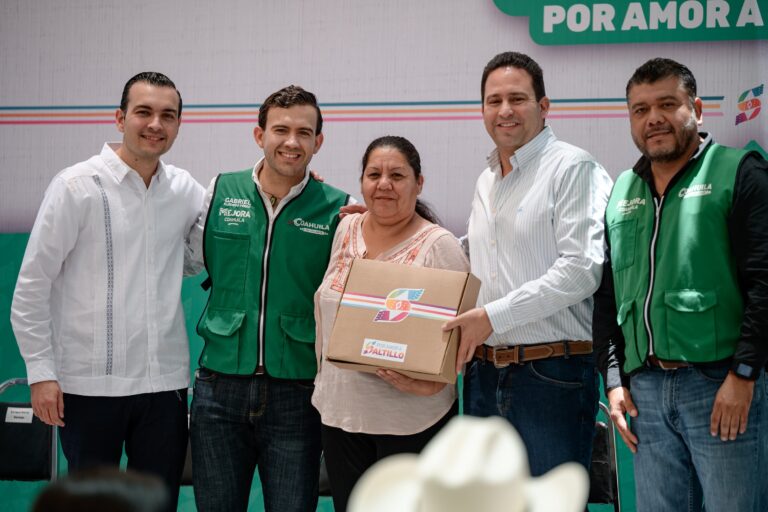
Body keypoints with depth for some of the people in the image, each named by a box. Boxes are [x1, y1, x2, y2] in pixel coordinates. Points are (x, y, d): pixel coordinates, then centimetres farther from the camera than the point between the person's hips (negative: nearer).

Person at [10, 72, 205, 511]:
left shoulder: (186, 190, 5)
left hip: (165, 381, 4)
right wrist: (41, 372, -10)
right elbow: (32, 286, -5)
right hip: (90, 386, -4)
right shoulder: (77, 187, -7)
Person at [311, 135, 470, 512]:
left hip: (412, 421, -5)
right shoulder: (346, 230, 7)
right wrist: (323, 378, 16)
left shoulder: (439, 246, -10)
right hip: (340, 411, 5)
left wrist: (430, 383, -25)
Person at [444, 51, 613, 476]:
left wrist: (493, 316, -17)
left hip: (552, 374, -7)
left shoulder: (573, 167, -8)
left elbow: (581, 270, -18)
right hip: (484, 375, 8)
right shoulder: (485, 182, 17)